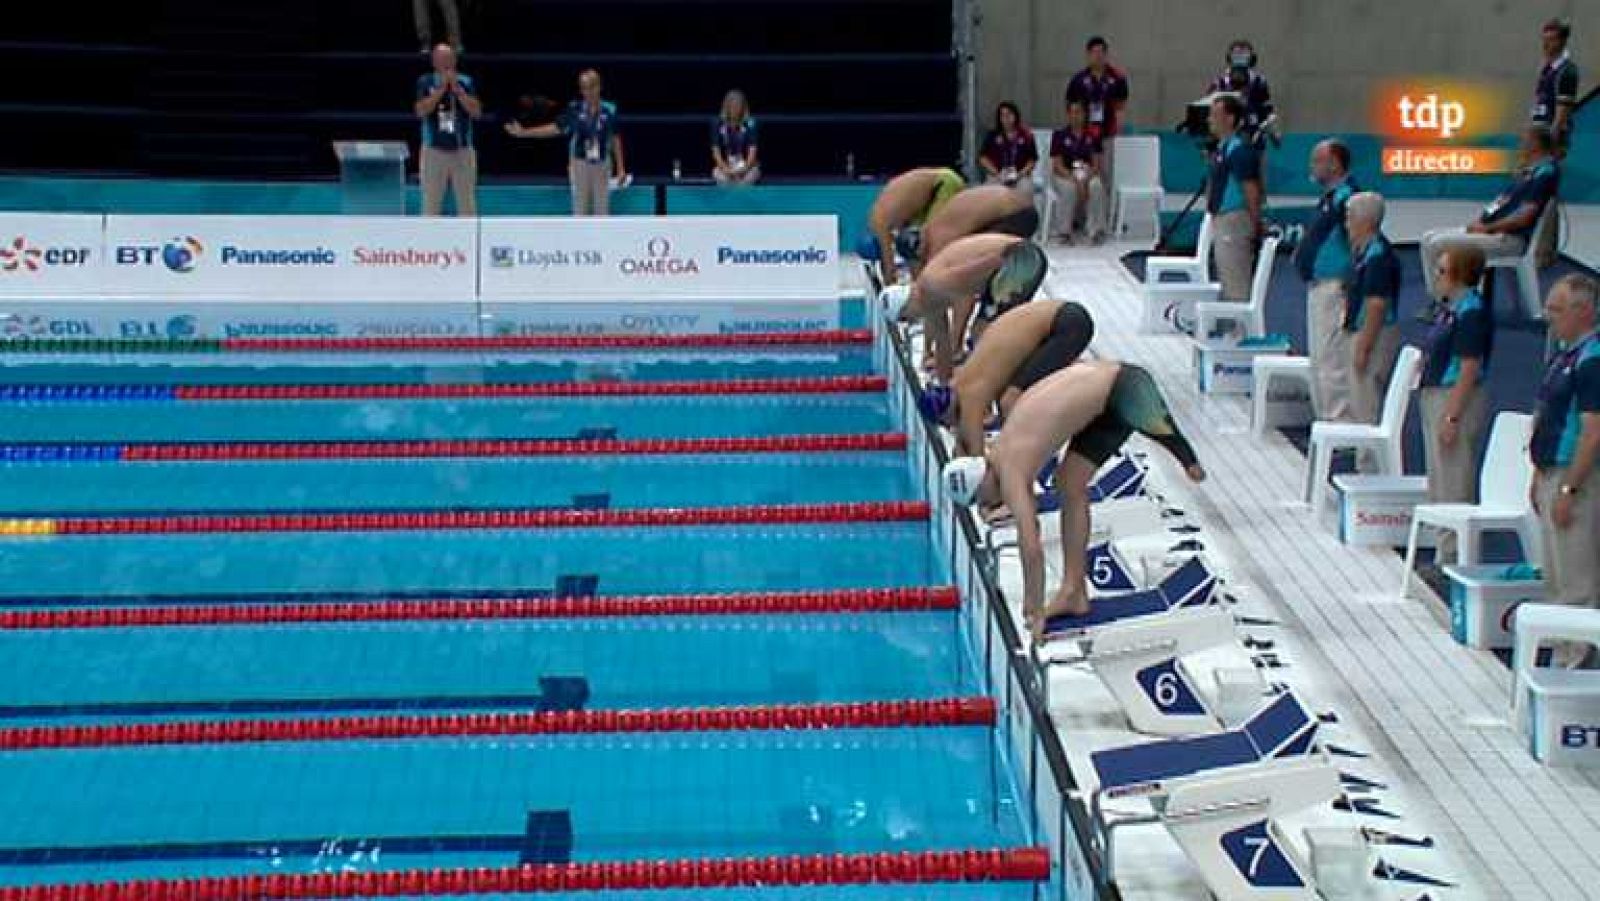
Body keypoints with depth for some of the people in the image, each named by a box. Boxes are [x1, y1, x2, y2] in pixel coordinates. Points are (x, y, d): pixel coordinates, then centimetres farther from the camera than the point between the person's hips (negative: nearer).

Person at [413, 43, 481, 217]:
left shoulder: (466, 82, 5)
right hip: (434, 149, -1)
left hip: (462, 150, 1)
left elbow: (476, 111, -6)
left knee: (467, 202, 2)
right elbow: (421, 111, -12)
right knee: (431, 201, 2)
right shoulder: (425, 82, 2)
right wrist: (442, 88, -14)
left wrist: (457, 89, -13)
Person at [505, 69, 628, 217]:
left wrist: (621, 168, 4)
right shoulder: (574, 109, -7)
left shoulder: (609, 110, -6)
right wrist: (523, 132, -6)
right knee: (580, 208, 6)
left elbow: (615, 139, 2)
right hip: (580, 164, 0)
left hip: (603, 165, 0)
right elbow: (555, 128, -1)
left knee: (602, 207, 7)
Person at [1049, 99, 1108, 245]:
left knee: (1097, 186, -32)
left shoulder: (1092, 136, 5)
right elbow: (1057, 165, -6)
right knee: (1069, 188, -36)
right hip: (1064, 176, -2)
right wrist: (1074, 179, -21)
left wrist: (1086, 179, -17)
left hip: (1088, 175, 2)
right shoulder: (1059, 135, -1)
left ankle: (1096, 230, -24)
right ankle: (1064, 231, -23)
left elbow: (1098, 163, 2)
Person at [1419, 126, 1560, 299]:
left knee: (1438, 243, -20)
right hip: (1491, 230, 11)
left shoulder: (1545, 172, -13)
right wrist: (1480, 221, 4)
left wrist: (1487, 228, -15)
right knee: (1428, 238, 5)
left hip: (1509, 238, -11)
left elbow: (1525, 216, -20)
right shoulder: (1527, 170, 18)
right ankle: (1435, 297, 1)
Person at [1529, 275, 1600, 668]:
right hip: (1552, 474, 10)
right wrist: (1539, 477, 19)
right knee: (1557, 578, 16)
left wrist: (1568, 490, -23)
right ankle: (1562, 653, 25)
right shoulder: (1564, 354, 13)